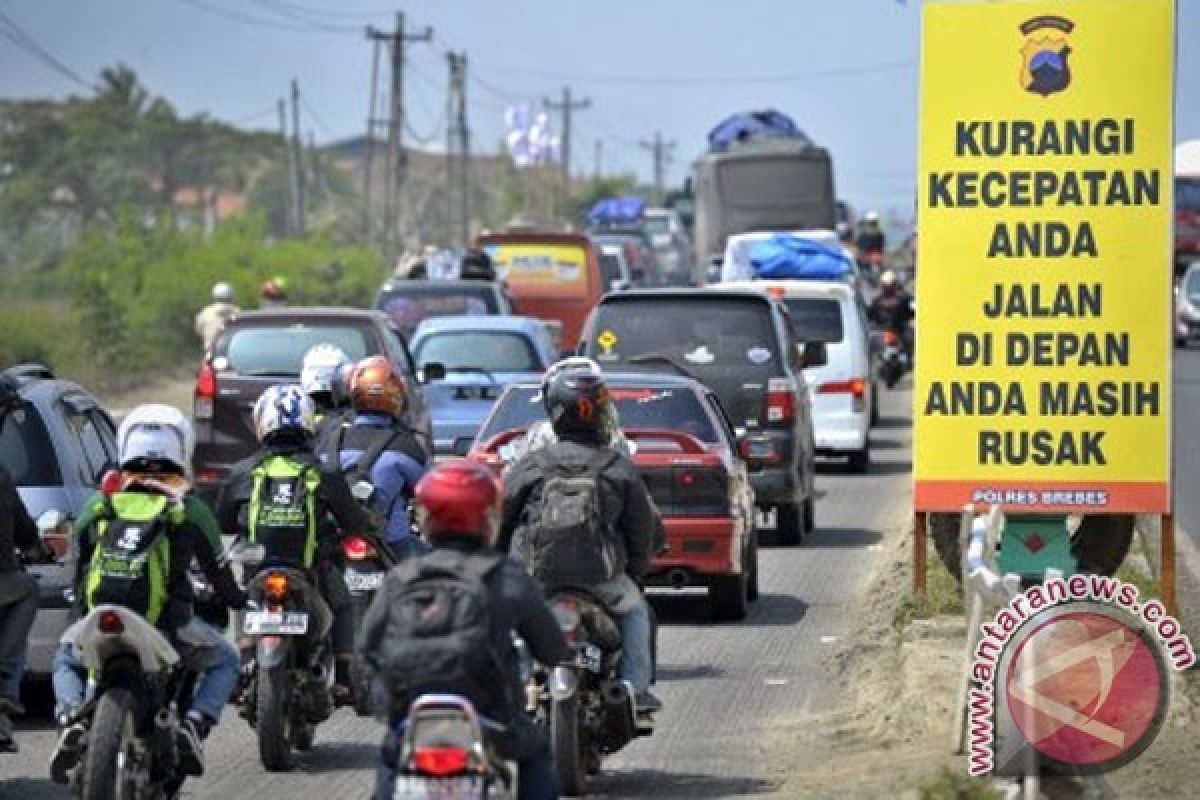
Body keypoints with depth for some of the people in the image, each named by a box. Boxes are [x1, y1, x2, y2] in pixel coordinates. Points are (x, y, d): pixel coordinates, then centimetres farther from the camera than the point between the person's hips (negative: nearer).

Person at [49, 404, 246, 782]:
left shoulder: (97, 509, 10)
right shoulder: (188, 511, 4)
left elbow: (77, 576, 17)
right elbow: (217, 569, 11)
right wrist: (236, 598, 32)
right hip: (169, 624, -2)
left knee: (66, 658, 32)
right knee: (224, 661, 25)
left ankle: (72, 719, 1)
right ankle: (194, 725, -2)